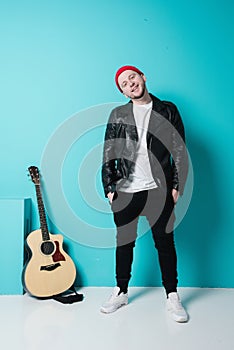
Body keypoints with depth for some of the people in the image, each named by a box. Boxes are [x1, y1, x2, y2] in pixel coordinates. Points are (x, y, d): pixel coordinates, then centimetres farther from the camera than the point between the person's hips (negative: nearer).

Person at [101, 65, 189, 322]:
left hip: (159, 190, -1)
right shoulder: (118, 115, 8)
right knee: (124, 242, 12)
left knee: (165, 242, 6)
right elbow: (108, 154, 6)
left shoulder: (167, 111, 5)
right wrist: (109, 188, -1)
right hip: (125, 191, 2)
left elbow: (180, 151, 2)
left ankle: (172, 297, 19)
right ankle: (121, 292, 27)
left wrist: (177, 186, -5)